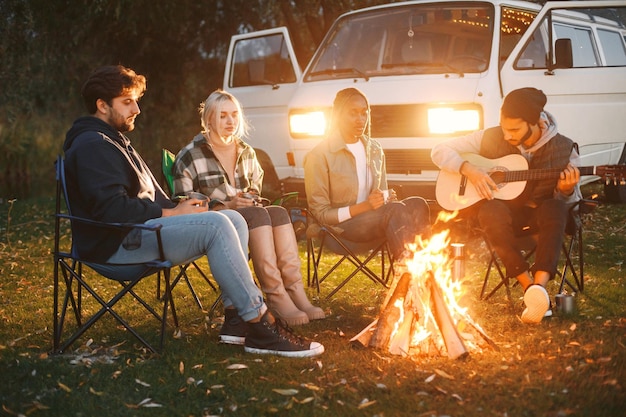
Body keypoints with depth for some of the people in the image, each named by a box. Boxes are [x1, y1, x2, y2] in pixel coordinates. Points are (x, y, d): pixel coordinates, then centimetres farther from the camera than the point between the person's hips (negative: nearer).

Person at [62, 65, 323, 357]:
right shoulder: (92, 145, -10)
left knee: (234, 220, -1)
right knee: (216, 225, -27)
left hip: (138, 232, 11)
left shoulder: (114, 141, 25)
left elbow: (147, 198, 24)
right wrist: (172, 213, -16)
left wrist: (177, 206, 3)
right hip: (116, 245, -11)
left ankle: (236, 320, -10)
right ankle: (261, 328, -26)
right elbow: (112, 209, -23)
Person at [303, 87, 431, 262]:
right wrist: (364, 207, -21)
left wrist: (386, 198, -7)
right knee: (395, 210, -32)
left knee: (417, 205, -24)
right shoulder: (319, 155, -8)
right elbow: (320, 213, -9)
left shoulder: (374, 149, 12)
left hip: (373, 218, 6)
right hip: (340, 227, -6)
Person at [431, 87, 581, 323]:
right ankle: (530, 286, -39)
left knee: (554, 209, -37)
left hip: (540, 211, 0)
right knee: (490, 210, -37)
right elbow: (439, 151, -4)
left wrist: (566, 191, -25)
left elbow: (571, 200, 0)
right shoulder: (490, 138, -8)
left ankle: (540, 284, -52)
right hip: (507, 209, 0)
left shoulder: (563, 148, -8)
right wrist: (468, 169, -22)